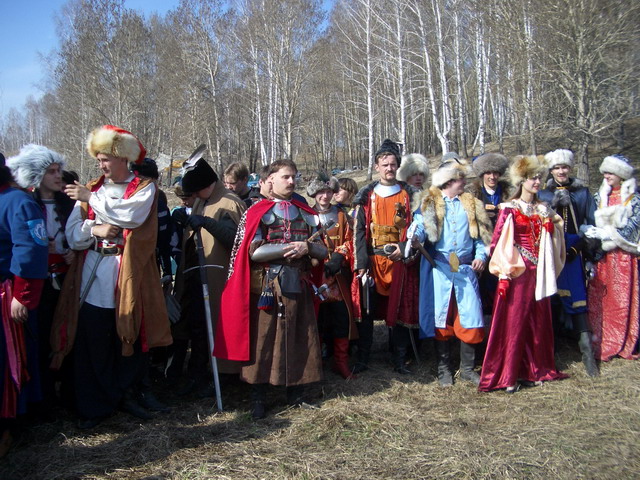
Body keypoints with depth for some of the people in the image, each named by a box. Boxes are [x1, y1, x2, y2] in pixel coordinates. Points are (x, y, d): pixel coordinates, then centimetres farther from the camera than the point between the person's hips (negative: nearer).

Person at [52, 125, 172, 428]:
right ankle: (94, 405, 16)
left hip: (130, 278, -2)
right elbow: (72, 235, 5)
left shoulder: (144, 188, 6)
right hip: (93, 280, 2)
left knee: (131, 340, 4)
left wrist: (92, 198, -7)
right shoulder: (90, 190, 13)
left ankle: (127, 393, 24)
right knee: (92, 344, 2)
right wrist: (94, 229, -15)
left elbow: (131, 214, -16)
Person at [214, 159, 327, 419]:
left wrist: (306, 247, -11)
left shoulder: (306, 213, 14)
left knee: (300, 337, 7)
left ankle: (296, 391, 22)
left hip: (299, 286, 4)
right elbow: (254, 252, -13)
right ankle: (258, 397, 12)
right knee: (263, 339, 0)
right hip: (266, 287, -4)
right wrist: (290, 248, -13)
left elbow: (323, 251, 11)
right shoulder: (258, 212, 0)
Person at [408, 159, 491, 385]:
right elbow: (420, 225, -9)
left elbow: (480, 235, 14)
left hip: (465, 269, 2)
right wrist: (415, 236, -32)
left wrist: (481, 255, -3)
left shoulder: (471, 204, 14)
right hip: (438, 268, -2)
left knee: (470, 317, 0)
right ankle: (444, 369, 15)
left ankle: (467, 368, 15)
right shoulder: (429, 203, 5)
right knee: (441, 318, 2)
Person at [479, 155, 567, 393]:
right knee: (514, 321, -3)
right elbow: (498, 241, -10)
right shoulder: (509, 209, -5)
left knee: (538, 321, 10)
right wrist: (504, 270, -14)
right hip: (517, 273, -6)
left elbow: (551, 240, 17)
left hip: (538, 274, 6)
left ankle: (534, 370, 23)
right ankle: (508, 376, 4)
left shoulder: (543, 209, 12)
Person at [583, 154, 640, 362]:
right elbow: (591, 223, 7)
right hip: (601, 256, 2)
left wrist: (605, 233, -18)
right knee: (599, 299, -1)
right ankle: (600, 343, 5)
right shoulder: (599, 195, 10)